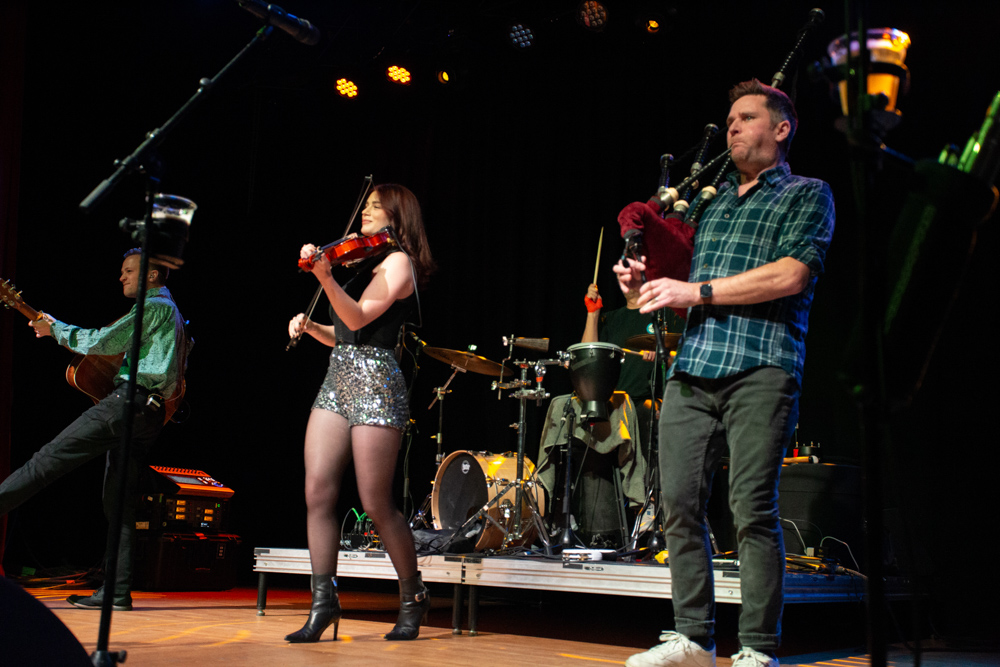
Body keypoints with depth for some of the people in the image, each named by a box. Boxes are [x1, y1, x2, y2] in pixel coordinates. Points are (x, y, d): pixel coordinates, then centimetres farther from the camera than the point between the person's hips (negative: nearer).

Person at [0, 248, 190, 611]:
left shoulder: (154, 306, -4)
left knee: (49, 459, -9)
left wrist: (55, 329, 7)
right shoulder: (173, 313, 28)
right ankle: (116, 591, 4)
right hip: (152, 414, 10)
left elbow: (102, 342, -6)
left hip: (129, 402, -10)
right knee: (120, 503, 7)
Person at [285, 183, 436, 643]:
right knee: (318, 493, -4)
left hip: (375, 381, -8)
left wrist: (325, 277, -28)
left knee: (376, 505, -5)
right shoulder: (366, 263, 23)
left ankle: (413, 598, 13)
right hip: (338, 380, 8)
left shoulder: (398, 261, -3)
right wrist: (310, 327, 8)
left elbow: (359, 318, -17)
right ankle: (323, 601, 1)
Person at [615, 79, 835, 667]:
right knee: (680, 504, 1)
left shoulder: (808, 195, 9)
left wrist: (695, 291, -8)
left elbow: (790, 275, -8)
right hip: (692, 368, 6)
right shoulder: (715, 205, 27)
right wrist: (651, 286, 8)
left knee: (753, 510, -8)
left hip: (762, 366, -6)